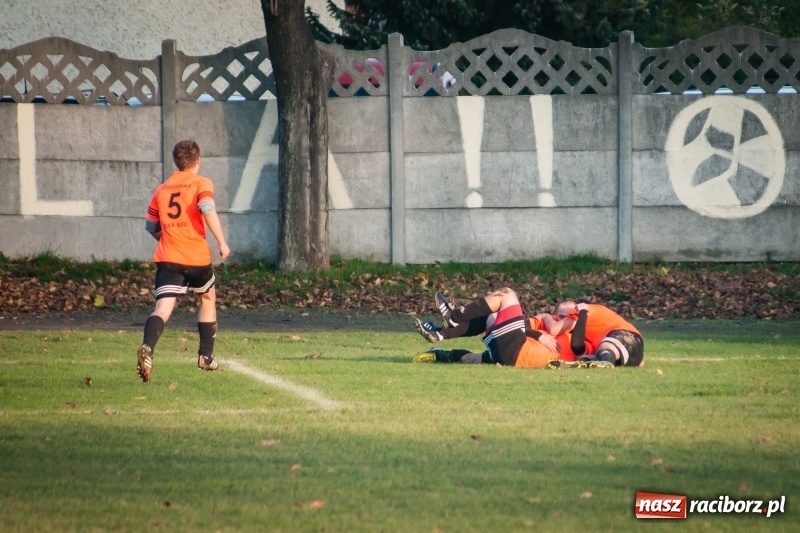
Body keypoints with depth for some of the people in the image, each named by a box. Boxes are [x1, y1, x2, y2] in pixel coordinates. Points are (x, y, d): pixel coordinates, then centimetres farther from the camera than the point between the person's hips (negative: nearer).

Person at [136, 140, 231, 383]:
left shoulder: (162, 189, 14)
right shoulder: (201, 183, 1)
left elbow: (151, 225, 20)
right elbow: (208, 210, -19)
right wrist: (222, 242, -16)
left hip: (167, 258, 2)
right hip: (196, 257, -2)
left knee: (163, 308, -11)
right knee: (208, 298, 25)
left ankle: (147, 348, -40)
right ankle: (206, 356, 28)